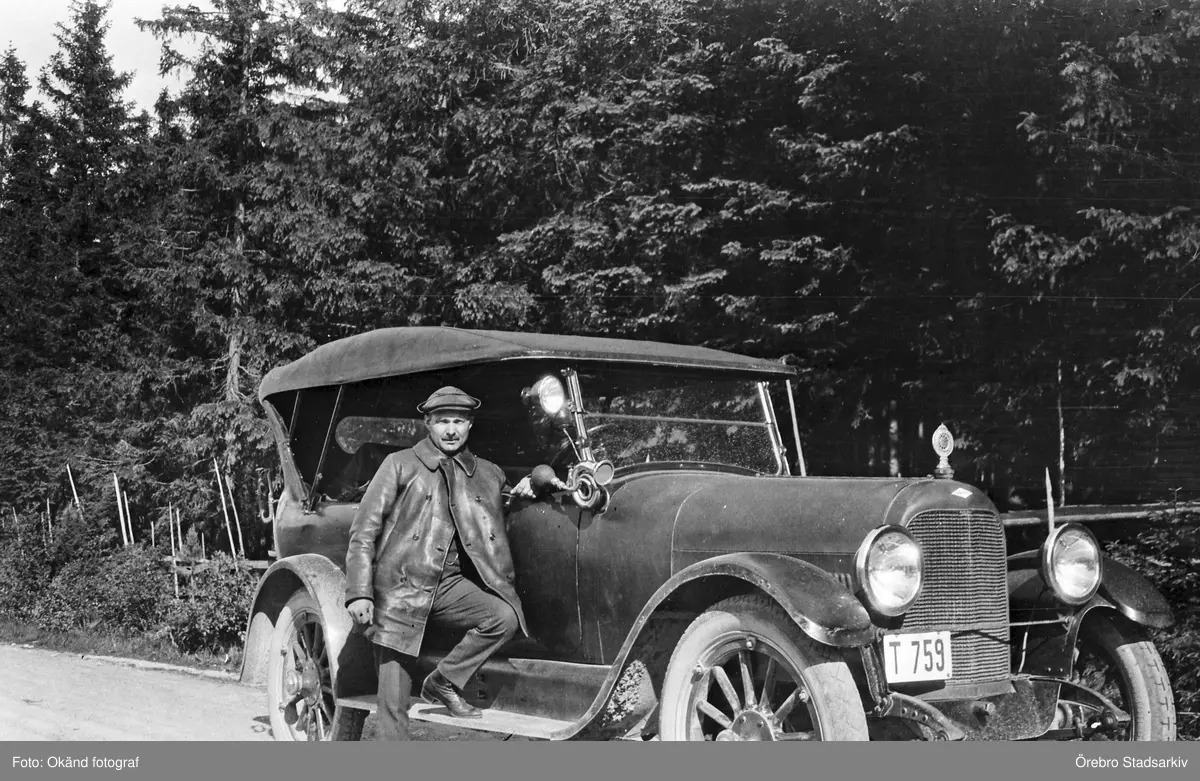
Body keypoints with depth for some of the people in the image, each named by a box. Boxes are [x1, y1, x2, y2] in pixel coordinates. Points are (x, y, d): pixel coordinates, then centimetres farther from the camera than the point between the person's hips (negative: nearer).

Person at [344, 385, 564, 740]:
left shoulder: (488, 473, 13)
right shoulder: (400, 464, 2)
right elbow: (364, 531, -1)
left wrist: (534, 483, 1)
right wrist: (359, 594, -10)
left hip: (449, 586, 3)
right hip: (399, 589, -3)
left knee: (505, 616, -23)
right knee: (393, 700, -5)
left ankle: (442, 683, -3)